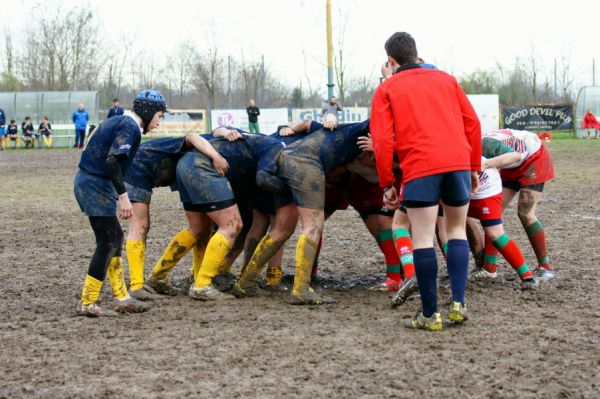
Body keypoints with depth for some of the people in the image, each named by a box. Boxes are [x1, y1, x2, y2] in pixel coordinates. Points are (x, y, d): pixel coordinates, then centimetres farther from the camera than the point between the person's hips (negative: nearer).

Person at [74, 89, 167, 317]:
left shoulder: (117, 121, 17)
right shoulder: (130, 127, -13)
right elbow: (112, 161, -25)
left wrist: (116, 193, 18)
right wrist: (123, 195, -23)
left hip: (87, 182, 10)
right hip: (96, 186, -10)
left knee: (115, 237, 15)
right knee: (107, 243, -5)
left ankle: (122, 299, 19)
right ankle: (87, 304, -3)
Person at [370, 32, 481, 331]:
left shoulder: (386, 89, 12)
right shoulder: (445, 79, 22)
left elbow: (382, 140, 2)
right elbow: (472, 122, 17)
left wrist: (387, 184, 5)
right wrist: (474, 167, 22)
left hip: (419, 166, -3)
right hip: (458, 161, 3)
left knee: (423, 239, 1)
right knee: (457, 230, 17)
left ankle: (430, 315, 3)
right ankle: (458, 304, 8)